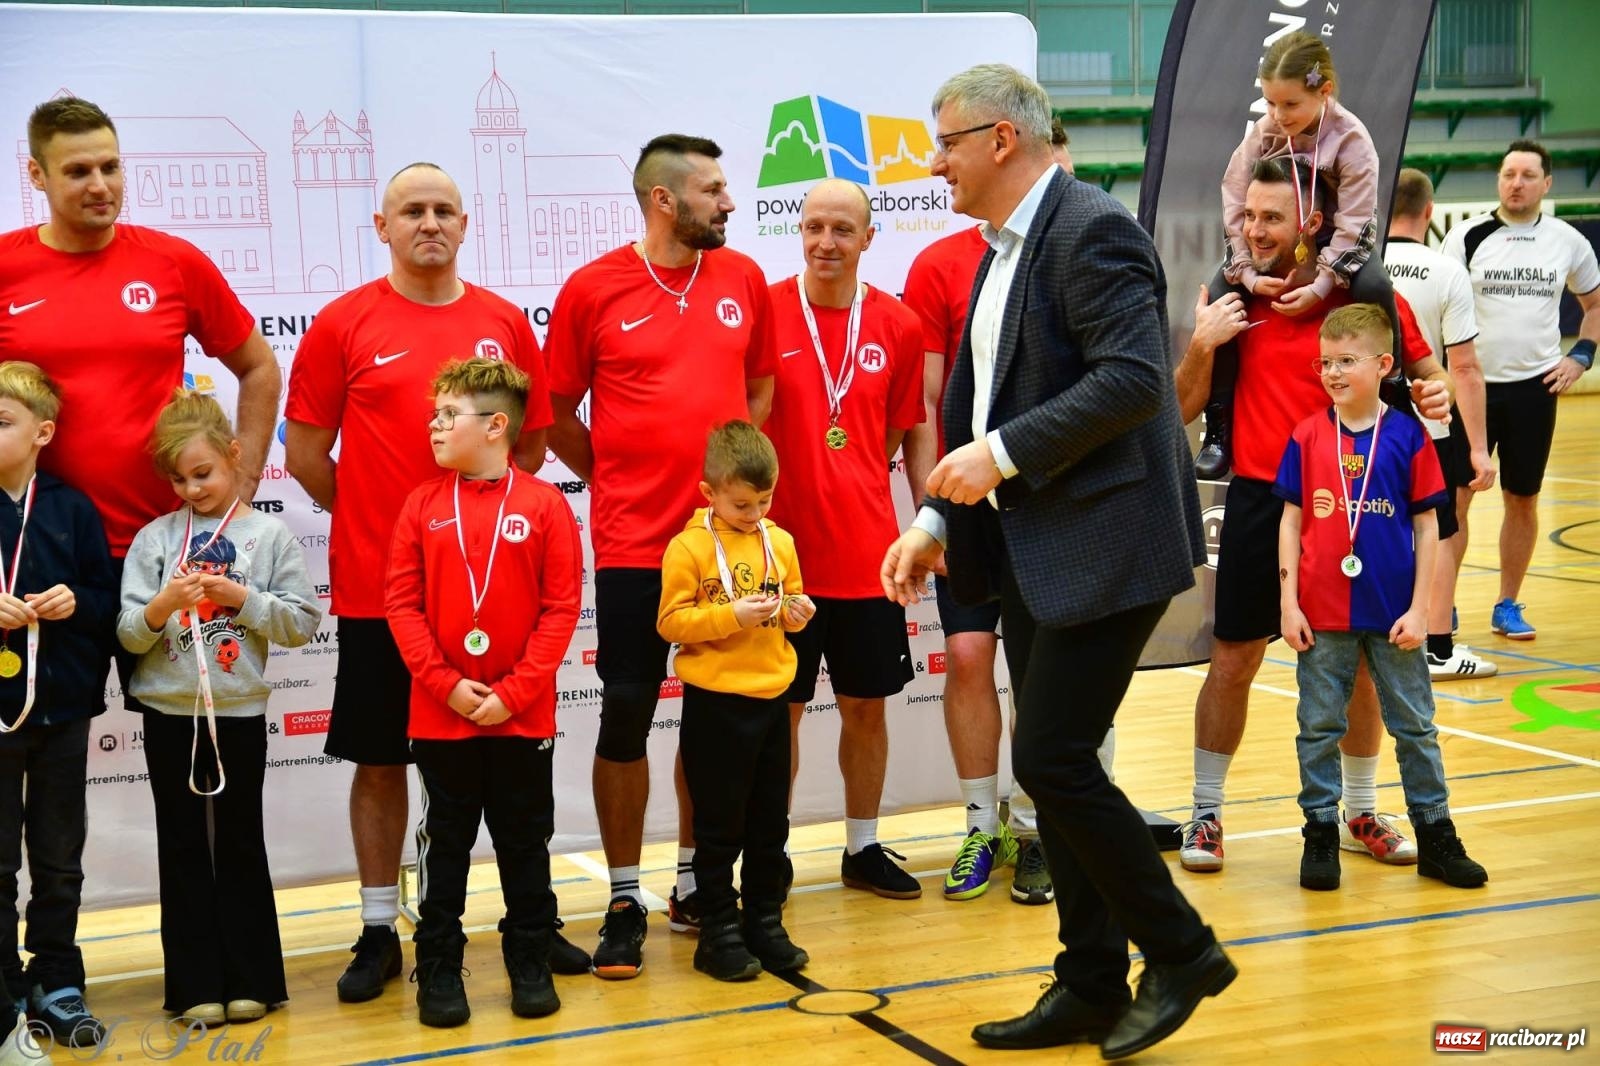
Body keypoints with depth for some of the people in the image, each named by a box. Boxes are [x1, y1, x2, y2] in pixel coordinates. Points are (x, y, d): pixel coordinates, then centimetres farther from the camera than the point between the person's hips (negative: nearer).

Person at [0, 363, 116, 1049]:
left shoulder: (71, 510, 2)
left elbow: (108, 603, 5)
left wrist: (77, 603, -15)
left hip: (61, 710, 2)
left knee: (59, 863, 10)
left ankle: (57, 985, 21)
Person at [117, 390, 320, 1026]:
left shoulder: (269, 535, -2)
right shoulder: (153, 539, 2)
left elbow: (302, 623, -4)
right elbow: (129, 635, -2)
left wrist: (242, 597, -16)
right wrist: (161, 608, -21)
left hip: (240, 712, -1)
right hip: (169, 714, 1)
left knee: (241, 843, 7)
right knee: (184, 848, 6)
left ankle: (250, 980, 15)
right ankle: (196, 986, 13)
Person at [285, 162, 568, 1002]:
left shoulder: (505, 323, 5)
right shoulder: (344, 324, -2)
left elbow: (533, 441, 14)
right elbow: (305, 452, 2)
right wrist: (377, 521, 4)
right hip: (377, 586, -2)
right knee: (380, 759, 6)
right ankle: (378, 931, 17)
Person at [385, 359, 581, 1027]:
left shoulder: (544, 504, -6)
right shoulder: (423, 505, 0)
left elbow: (562, 607, -7)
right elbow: (401, 603, -2)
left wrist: (514, 691, -13)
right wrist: (447, 684, -12)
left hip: (523, 716, -1)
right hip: (439, 714, 1)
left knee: (524, 844, 12)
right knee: (444, 846, 10)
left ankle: (531, 964, 25)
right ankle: (438, 968, 20)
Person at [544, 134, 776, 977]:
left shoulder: (743, 280, 5)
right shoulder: (594, 290, -4)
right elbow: (558, 410, 3)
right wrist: (615, 479, 3)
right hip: (633, 543, -3)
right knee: (625, 717, 1)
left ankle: (694, 883, 25)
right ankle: (624, 902, 12)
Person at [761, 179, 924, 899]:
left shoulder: (898, 326, 2)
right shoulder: (762, 313, -7)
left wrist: (851, 486, 4)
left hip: (867, 551, 3)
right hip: (783, 548, -3)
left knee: (866, 704, 12)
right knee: (781, 710, 4)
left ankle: (863, 848, 26)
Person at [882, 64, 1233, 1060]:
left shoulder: (1093, 231, -13)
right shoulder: (1005, 250, 16)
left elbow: (1133, 379, -24)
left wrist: (1003, 454, -21)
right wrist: (938, 519, 11)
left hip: (1104, 543, -10)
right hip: (1031, 549, 10)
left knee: (1053, 758, -11)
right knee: (1054, 764, 11)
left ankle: (1181, 951, 7)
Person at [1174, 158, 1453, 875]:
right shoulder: (1237, 300, 2)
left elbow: (1424, 372, 9)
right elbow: (1184, 407, 5)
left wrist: (1434, 394, -14)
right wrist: (1201, 346, -13)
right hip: (1259, 501, 1)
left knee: (1359, 665, 8)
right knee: (1232, 661, 4)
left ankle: (1361, 811, 26)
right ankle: (1205, 814, 17)